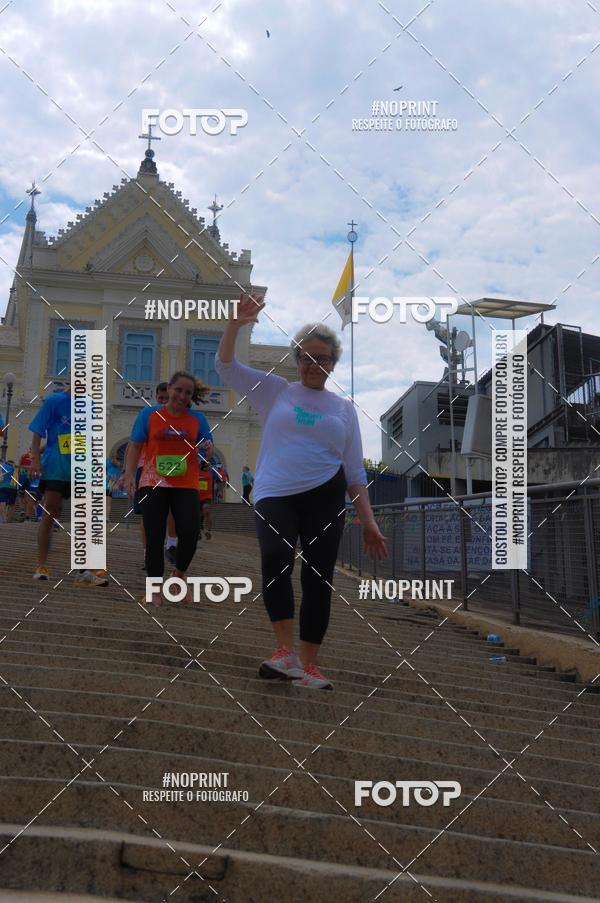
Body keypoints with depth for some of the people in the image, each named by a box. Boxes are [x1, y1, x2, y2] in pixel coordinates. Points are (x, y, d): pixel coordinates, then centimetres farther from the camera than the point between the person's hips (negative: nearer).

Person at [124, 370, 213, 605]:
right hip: (154, 484, -1)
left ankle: (179, 573, 16)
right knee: (155, 537, -2)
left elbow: (207, 451, 12)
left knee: (189, 532, -14)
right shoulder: (149, 415, 4)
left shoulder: (197, 419, 8)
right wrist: (129, 475, -7)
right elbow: (135, 446, 5)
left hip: (186, 485, 1)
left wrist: (208, 449, -12)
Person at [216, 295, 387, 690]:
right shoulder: (275, 390, 13)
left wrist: (368, 521, 4)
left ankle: (308, 665, 8)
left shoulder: (344, 407, 14)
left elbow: (355, 470, 12)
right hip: (275, 495, -1)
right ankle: (286, 652, -19)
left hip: (325, 495, 2)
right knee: (276, 559, -27)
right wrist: (235, 325, -13)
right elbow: (227, 367, 4)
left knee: (318, 577, -1)